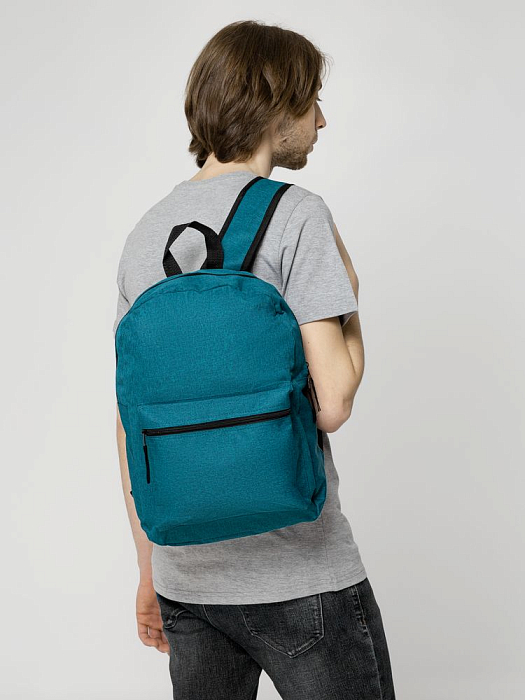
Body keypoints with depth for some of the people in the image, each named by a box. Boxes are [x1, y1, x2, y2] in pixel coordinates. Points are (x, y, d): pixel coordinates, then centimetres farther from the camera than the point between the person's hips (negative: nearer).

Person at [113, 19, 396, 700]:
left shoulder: (145, 233, 8)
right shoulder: (296, 214, -11)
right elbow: (331, 403, -19)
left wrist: (151, 569, 18)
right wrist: (350, 298, 0)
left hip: (184, 576, 7)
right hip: (296, 576, -6)